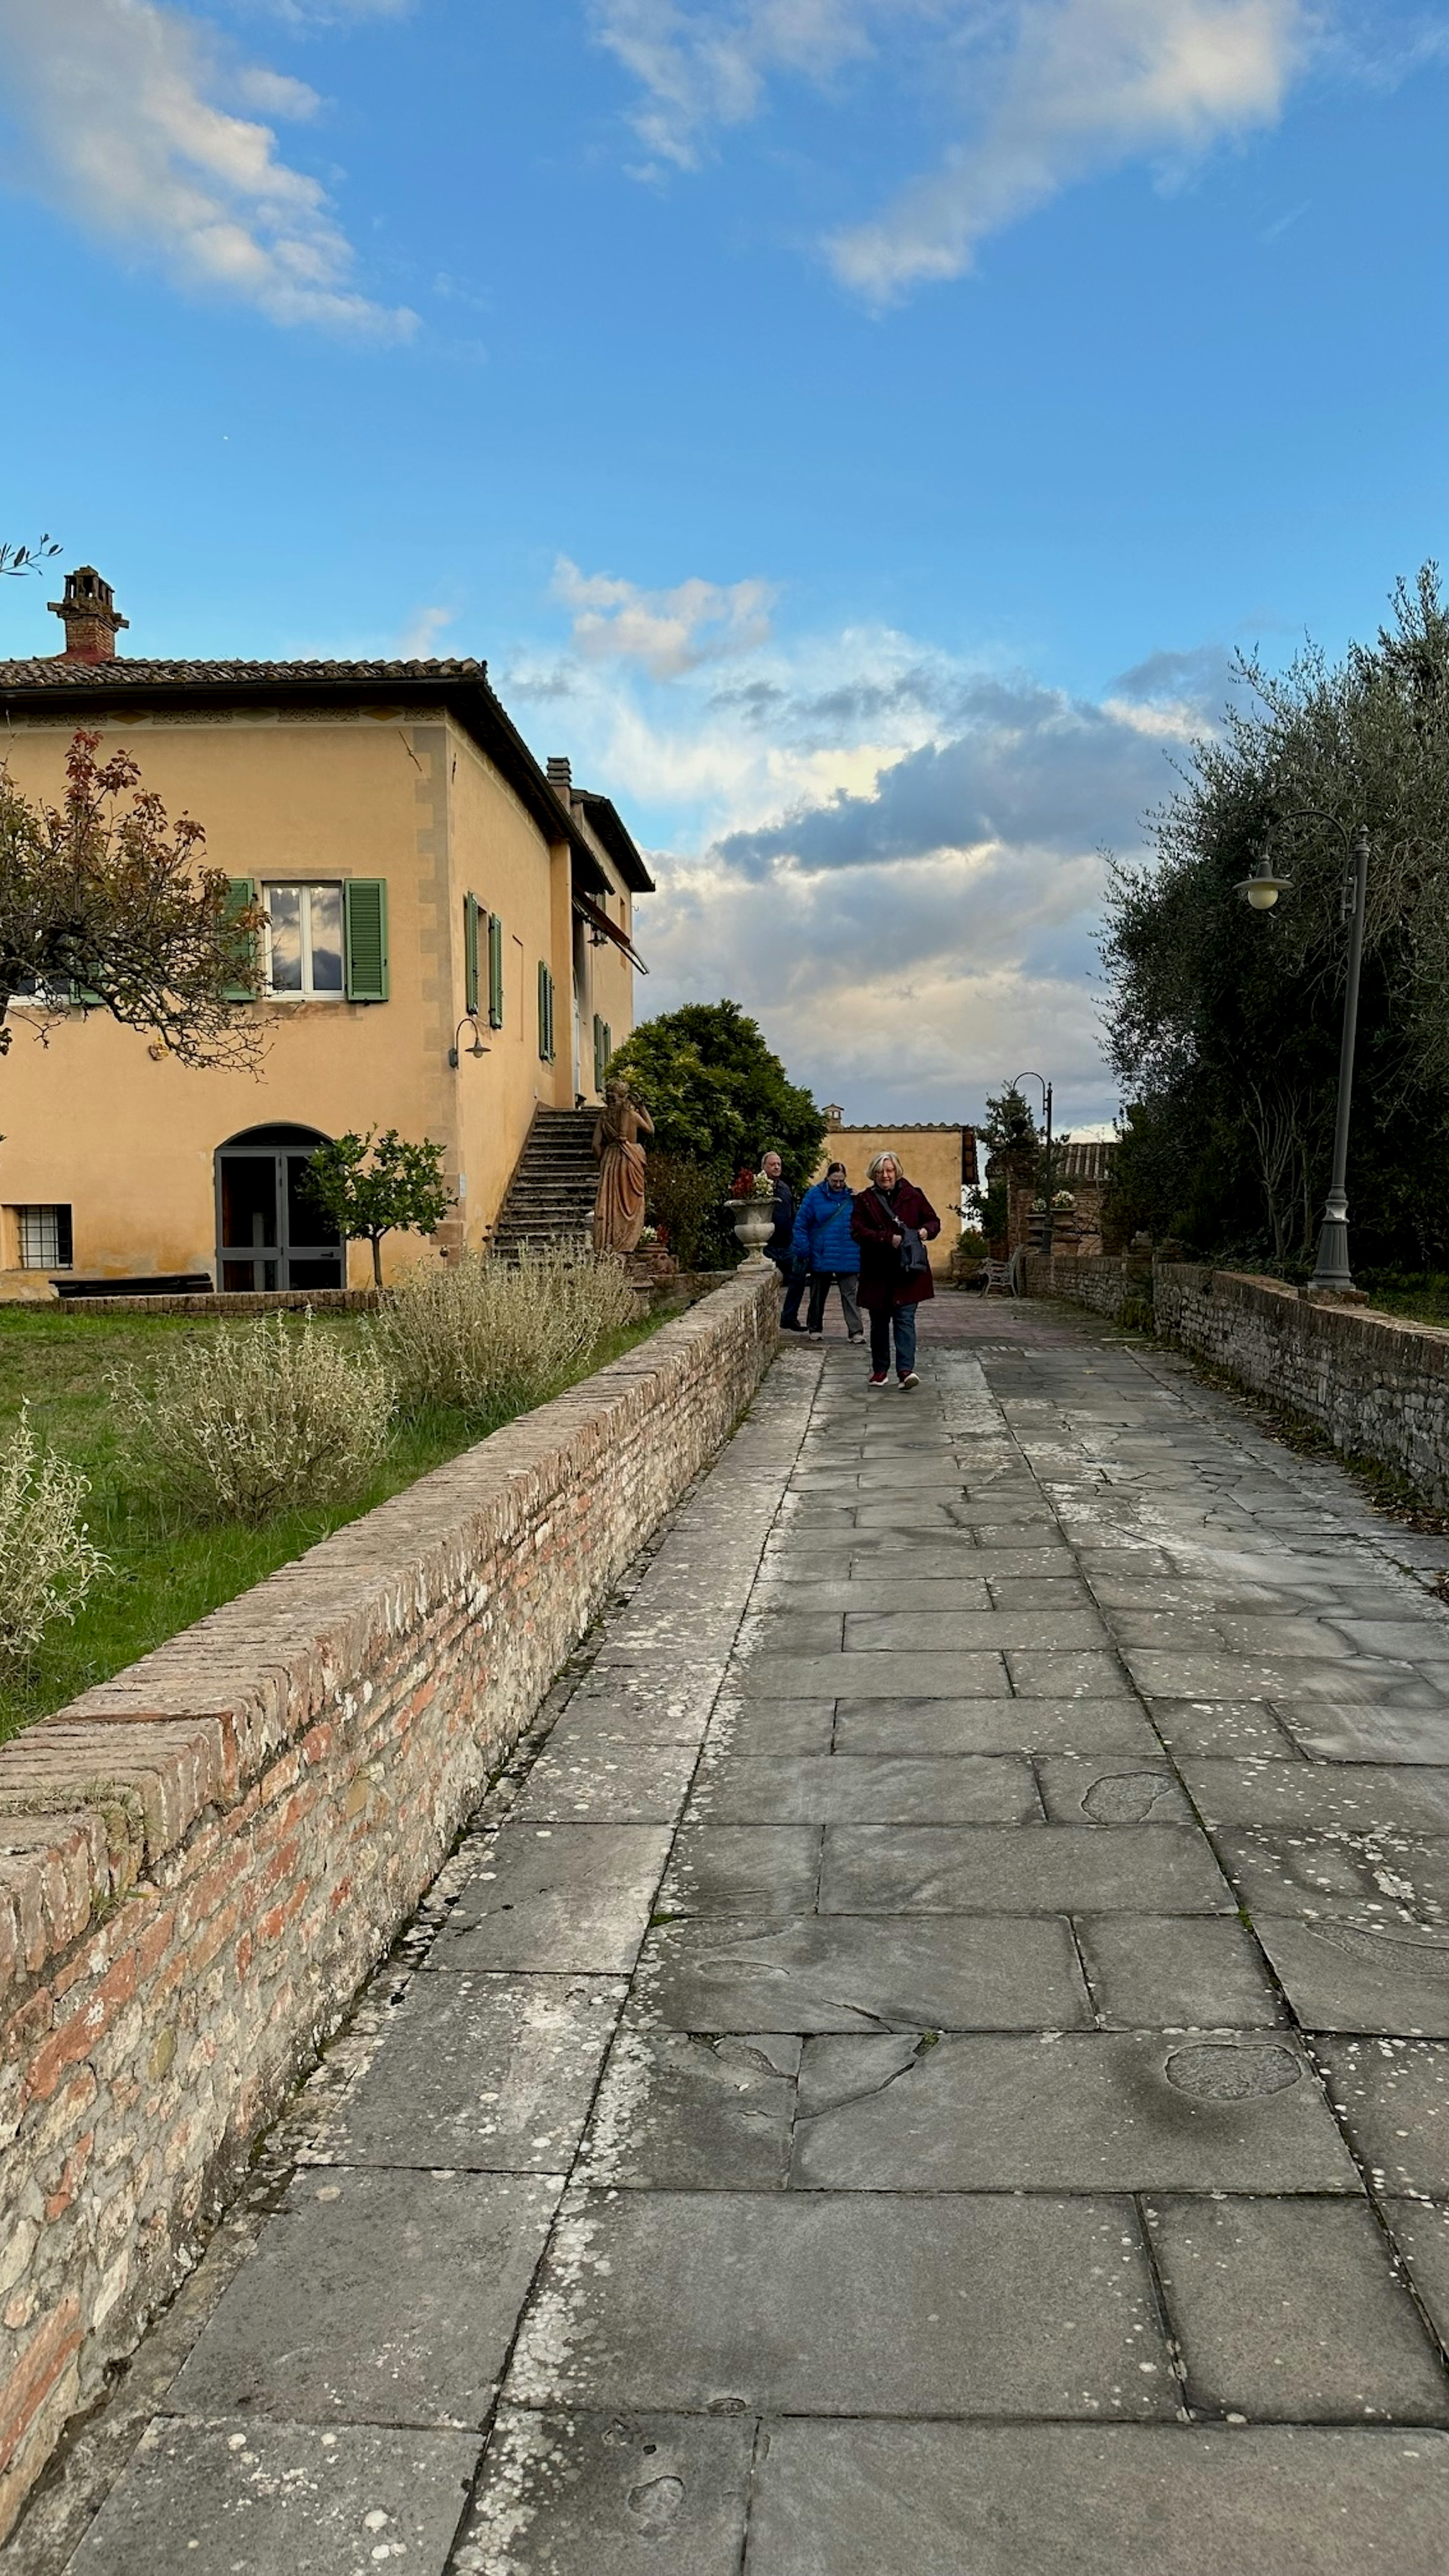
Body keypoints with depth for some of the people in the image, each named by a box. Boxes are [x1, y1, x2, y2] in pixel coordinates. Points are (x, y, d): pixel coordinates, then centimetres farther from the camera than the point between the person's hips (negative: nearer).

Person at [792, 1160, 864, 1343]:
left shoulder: (852, 1197, 5)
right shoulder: (814, 1196, -2)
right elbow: (801, 1225, 0)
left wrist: (862, 1252, 5)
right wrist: (803, 1252, -6)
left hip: (848, 1258, 1)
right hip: (821, 1257, 0)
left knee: (850, 1294, -2)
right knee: (818, 1294, 12)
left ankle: (856, 1331, -2)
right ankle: (815, 1328, 25)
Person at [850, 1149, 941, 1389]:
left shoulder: (914, 1196, 7)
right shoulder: (864, 1200, 4)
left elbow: (934, 1221, 13)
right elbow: (858, 1231, -7)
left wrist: (926, 1230, -11)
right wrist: (888, 1239, -18)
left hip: (908, 1271, -1)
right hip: (877, 1273, 1)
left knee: (905, 1319, -8)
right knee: (879, 1323, 11)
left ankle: (906, 1370, -15)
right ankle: (880, 1370, 23)